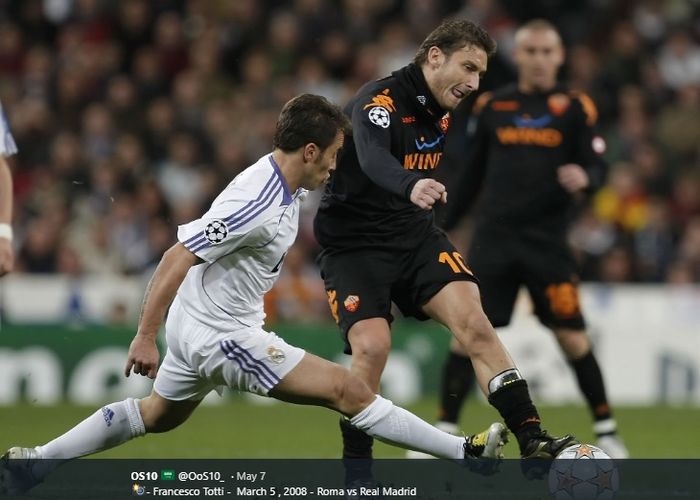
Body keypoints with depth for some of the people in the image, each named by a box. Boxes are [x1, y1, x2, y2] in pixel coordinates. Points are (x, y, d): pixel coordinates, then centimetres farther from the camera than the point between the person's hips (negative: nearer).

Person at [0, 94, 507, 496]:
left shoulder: (286, 184, -1)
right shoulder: (257, 205, -28)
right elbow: (177, 259, -27)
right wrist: (145, 338, -25)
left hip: (200, 326, 10)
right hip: (221, 336, -10)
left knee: (158, 414, 28)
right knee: (349, 390, -10)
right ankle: (465, 453, -7)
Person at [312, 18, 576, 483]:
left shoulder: (441, 111, 6)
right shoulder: (379, 100, -20)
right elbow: (373, 160, -43)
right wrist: (411, 186, -62)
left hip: (414, 235, 6)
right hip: (354, 244, -6)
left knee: (473, 322, -16)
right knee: (372, 346, -23)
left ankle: (532, 441, -19)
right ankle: (356, 466, -3)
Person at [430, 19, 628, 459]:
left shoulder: (575, 107, 2)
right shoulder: (491, 106, 9)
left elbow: (599, 168, -2)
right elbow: (474, 173, 18)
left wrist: (585, 179, -25)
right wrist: (444, 226, 19)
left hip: (547, 241, -2)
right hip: (494, 237, 2)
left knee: (572, 336, -5)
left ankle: (607, 431, 8)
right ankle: (445, 431, 4)